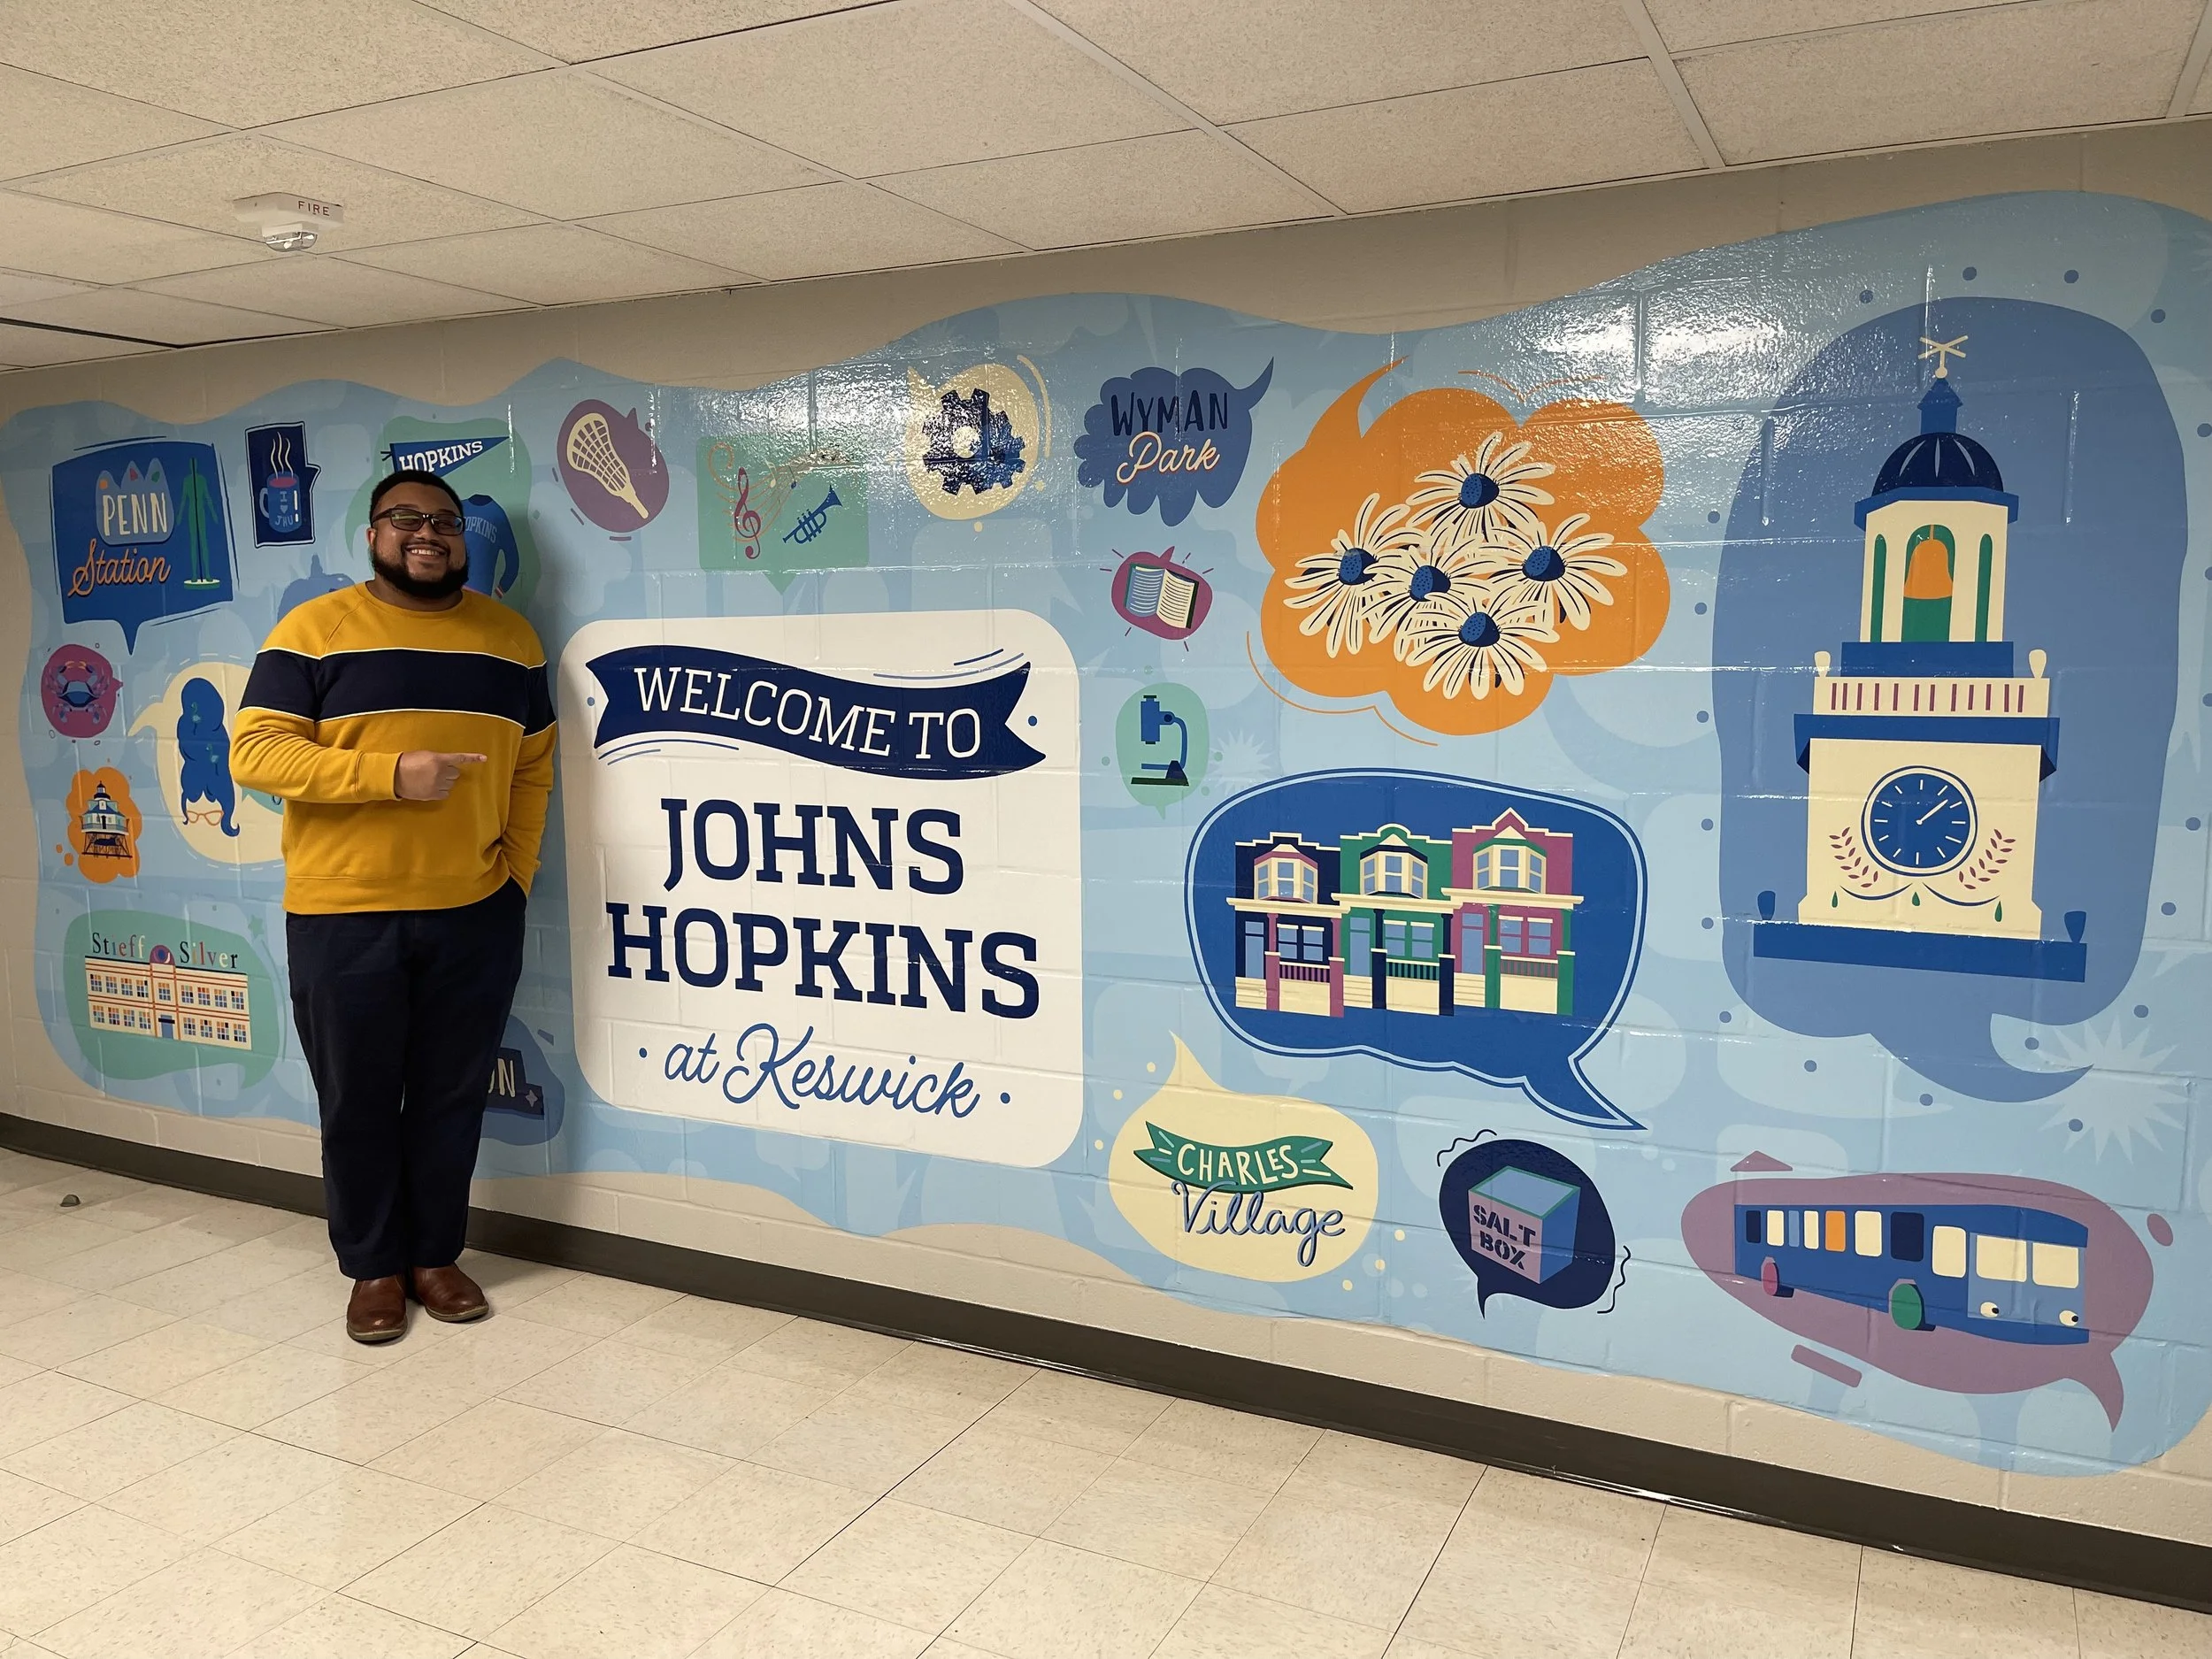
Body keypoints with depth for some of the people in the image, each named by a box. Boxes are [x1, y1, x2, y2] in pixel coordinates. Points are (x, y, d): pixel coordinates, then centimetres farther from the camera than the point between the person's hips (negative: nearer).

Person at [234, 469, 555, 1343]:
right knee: (359, 1102, 9)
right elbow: (255, 752, -10)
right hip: (342, 918, -2)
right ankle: (374, 1267, 26)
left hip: (476, 916, 3)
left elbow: (533, 766, 11)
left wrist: (517, 871, 1)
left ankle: (435, 1254, 29)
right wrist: (390, 772, -21)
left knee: (451, 1097, 12)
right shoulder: (313, 630, -3)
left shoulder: (508, 636, 7)